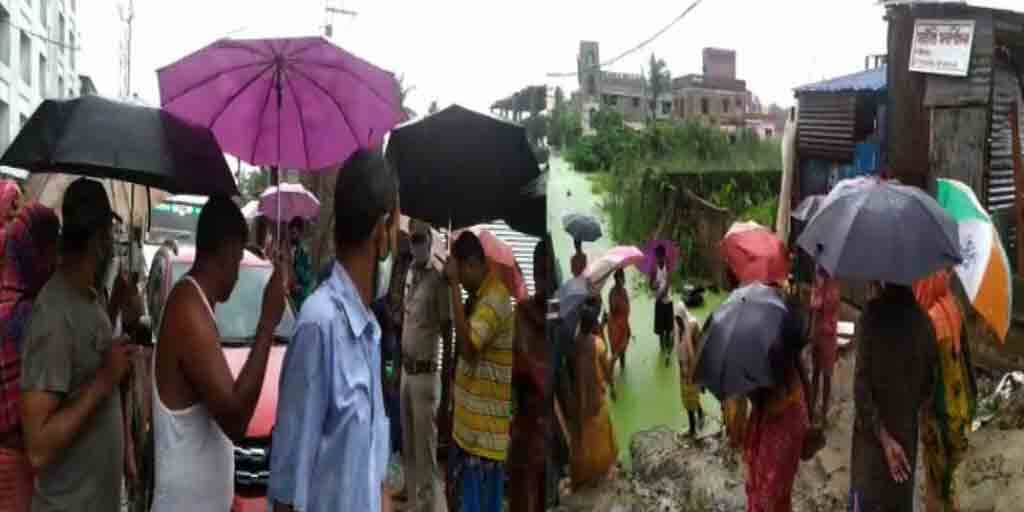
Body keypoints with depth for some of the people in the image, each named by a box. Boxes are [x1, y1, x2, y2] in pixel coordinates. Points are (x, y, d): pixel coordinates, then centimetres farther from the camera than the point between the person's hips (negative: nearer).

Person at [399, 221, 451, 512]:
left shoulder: (437, 280, -13)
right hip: (406, 370, 8)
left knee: (425, 451, -7)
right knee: (408, 449, 15)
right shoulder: (409, 274, 11)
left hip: (426, 373, -8)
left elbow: (447, 329, -13)